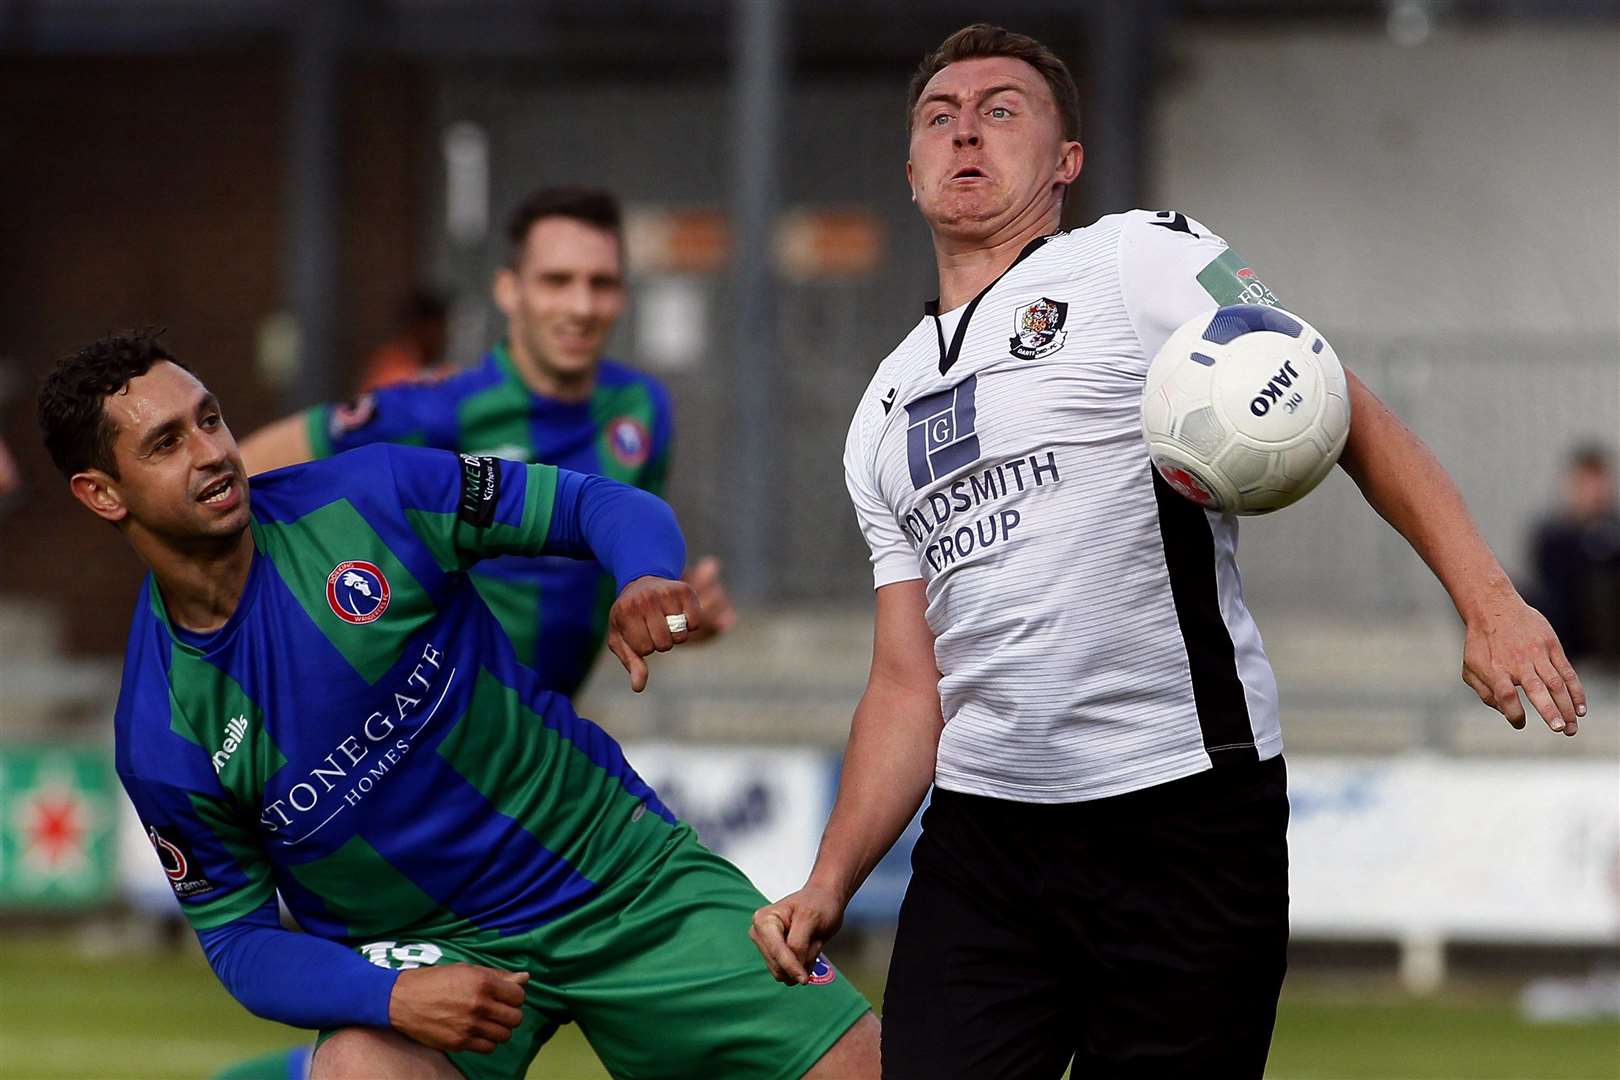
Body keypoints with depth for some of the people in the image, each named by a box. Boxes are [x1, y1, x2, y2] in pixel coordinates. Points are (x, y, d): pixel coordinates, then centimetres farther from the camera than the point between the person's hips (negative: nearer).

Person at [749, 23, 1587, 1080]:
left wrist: (1489, 603, -18)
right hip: (979, 835, 5)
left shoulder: (1140, 259, 1)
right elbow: (911, 685, 17)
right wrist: (829, 883, 5)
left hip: (1186, 826, -5)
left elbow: (1350, 420, -6)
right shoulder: (885, 417, 19)